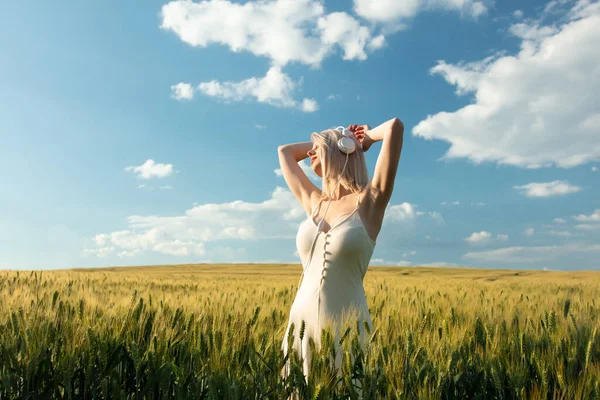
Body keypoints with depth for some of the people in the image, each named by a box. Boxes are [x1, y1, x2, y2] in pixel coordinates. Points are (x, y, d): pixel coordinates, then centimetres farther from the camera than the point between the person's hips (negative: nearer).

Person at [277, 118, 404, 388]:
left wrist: (368, 137, 5)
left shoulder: (369, 202, -6)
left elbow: (395, 126, -15)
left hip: (346, 327, -5)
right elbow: (285, 151, 22)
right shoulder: (313, 202, 8)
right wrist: (323, 145, 19)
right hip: (302, 322, 5)